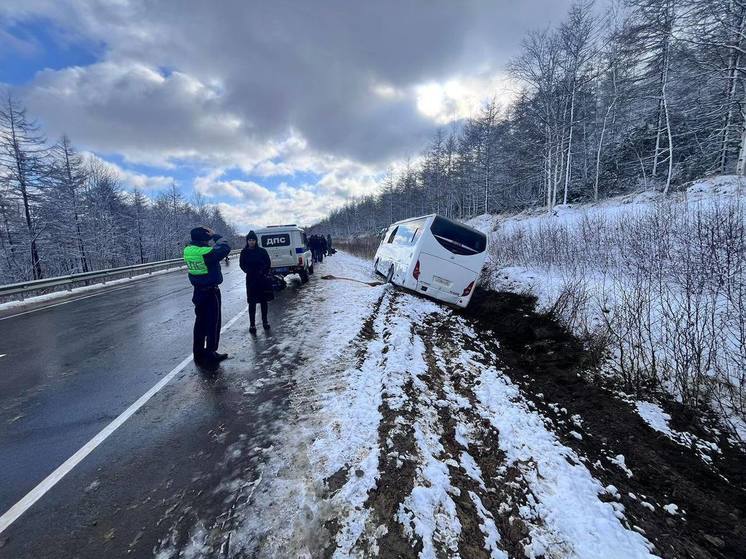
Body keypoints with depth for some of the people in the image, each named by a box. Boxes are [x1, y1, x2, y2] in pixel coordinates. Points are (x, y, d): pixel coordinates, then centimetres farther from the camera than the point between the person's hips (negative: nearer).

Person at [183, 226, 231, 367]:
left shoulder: (188, 250, -1)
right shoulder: (207, 252, -22)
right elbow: (225, 248, -14)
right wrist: (215, 235, -5)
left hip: (197, 292, 7)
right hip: (211, 292, -7)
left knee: (200, 323, 17)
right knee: (213, 324, 4)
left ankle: (199, 354, 27)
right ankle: (210, 356, 12)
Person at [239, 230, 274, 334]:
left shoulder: (262, 251, -2)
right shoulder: (244, 252, 1)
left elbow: (268, 263, 1)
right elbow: (242, 265, 5)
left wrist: (263, 271, -10)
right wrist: (248, 271, -7)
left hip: (263, 279, 1)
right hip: (251, 280, -1)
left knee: (264, 301, 10)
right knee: (252, 303, -1)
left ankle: (265, 321, 22)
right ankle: (252, 324, 5)